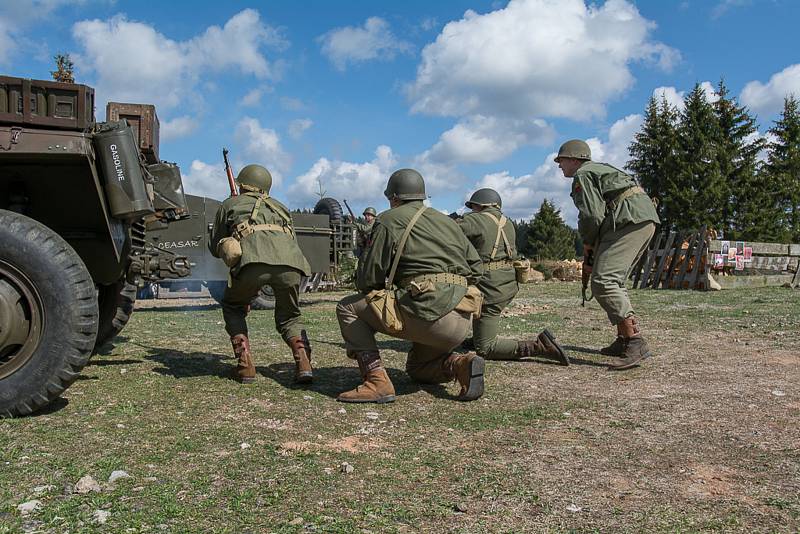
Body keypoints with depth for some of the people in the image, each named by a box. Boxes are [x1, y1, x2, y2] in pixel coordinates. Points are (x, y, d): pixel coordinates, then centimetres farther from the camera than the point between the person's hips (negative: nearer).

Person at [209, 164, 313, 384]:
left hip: (253, 261, -2)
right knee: (290, 317, 24)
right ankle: (303, 362, -1)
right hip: (290, 263, 3)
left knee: (233, 308, 26)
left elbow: (215, 248, 35)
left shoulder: (230, 204, 30)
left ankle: (245, 365, 13)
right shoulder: (280, 207, 37)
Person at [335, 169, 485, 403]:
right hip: (461, 324, 8)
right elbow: (476, 268, 18)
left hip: (427, 313, -7)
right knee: (417, 369, 31)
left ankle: (377, 381, -4)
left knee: (348, 308, 8)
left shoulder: (389, 220, 2)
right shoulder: (447, 221, 21)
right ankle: (460, 364, 2)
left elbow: (366, 280, -1)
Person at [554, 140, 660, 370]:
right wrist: (593, 251, 21)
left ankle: (636, 343, -23)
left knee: (603, 283, -16)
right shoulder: (600, 169, 31)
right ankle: (623, 340, 16)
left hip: (628, 222, -11)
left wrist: (587, 244, 3)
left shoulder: (582, 175, -1)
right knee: (613, 281, 17)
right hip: (646, 221, 11)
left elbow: (592, 215, -14)